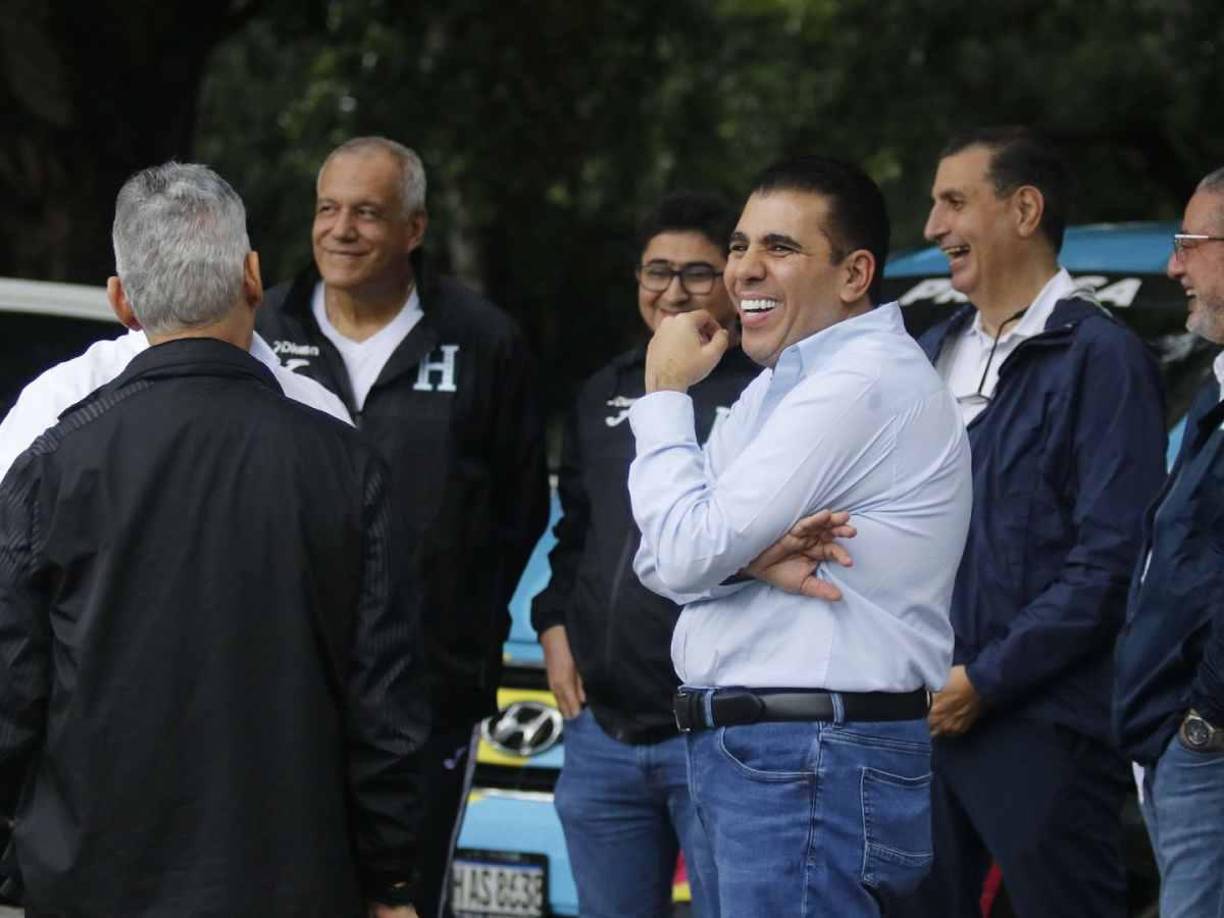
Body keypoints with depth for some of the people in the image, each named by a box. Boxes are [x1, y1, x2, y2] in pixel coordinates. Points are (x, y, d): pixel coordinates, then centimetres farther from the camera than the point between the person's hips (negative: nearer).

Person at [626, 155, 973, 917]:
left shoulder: (862, 384, -15)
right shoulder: (784, 382, 16)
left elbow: (686, 554, -17)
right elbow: (661, 559, 8)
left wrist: (665, 393, -3)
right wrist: (753, 555, -15)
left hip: (815, 768, -10)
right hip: (755, 758, 10)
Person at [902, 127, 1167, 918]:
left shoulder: (1098, 356, -7)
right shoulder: (934, 354, 16)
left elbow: (1109, 562, -14)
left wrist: (985, 681, -15)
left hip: (1042, 725, -7)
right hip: (923, 717, 7)